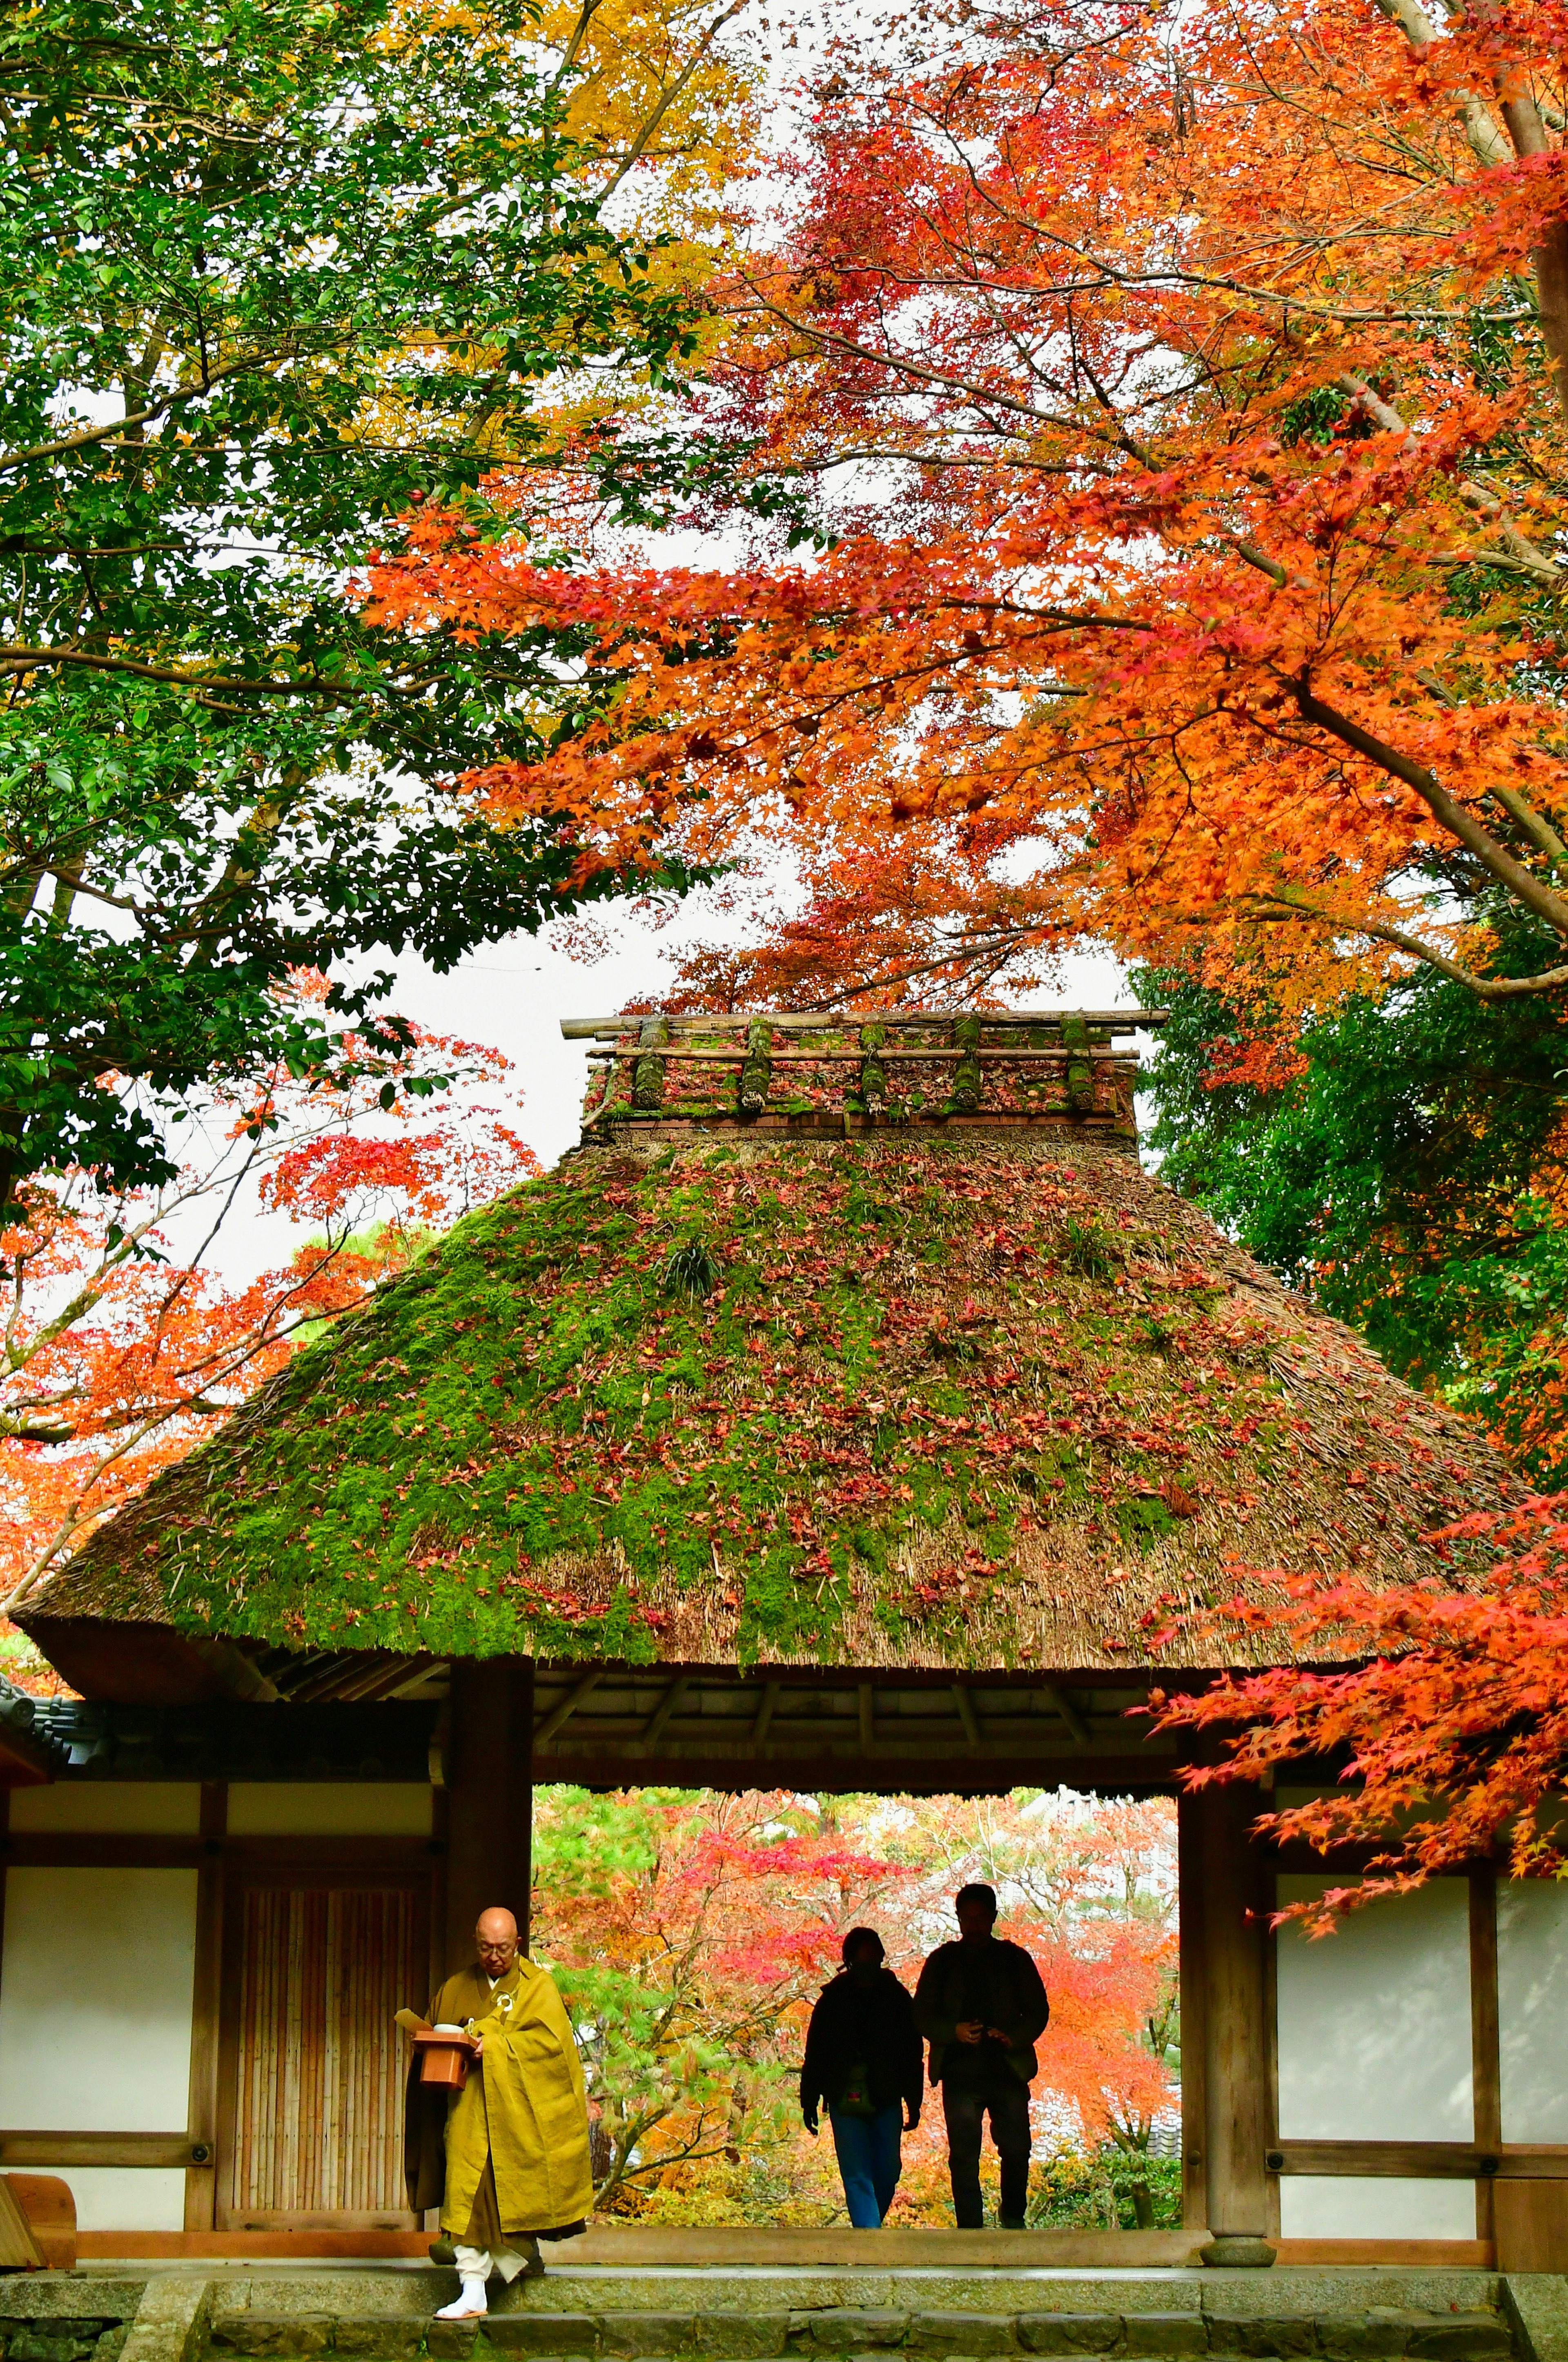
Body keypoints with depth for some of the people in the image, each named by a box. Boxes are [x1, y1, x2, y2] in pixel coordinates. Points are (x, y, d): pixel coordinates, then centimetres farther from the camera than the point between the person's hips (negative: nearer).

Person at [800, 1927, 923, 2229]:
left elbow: (912, 2055, 10)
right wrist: (809, 2102, 3)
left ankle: (869, 2230, 24)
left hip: (887, 2101, 2)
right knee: (858, 2177, -8)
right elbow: (815, 2054, 5)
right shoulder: (833, 2000, 3)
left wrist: (914, 2102, 8)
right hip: (846, 2101, -2)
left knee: (888, 2172, 2)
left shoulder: (896, 1997, 6)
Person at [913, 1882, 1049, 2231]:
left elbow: (1038, 2011, 10)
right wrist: (953, 2032, -12)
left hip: (1008, 2069, 0)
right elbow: (922, 2014, 9)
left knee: (1016, 2150, -4)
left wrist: (1015, 2038, -10)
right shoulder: (942, 1961, 11)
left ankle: (1013, 2215, 21)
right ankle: (970, 2229, 1)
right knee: (964, 2157, -4)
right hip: (960, 2071, 0)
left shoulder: (1015, 1959, 11)